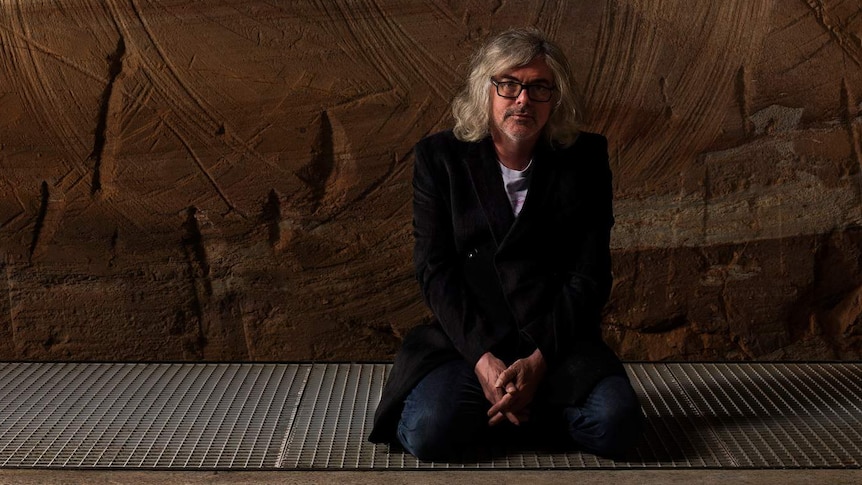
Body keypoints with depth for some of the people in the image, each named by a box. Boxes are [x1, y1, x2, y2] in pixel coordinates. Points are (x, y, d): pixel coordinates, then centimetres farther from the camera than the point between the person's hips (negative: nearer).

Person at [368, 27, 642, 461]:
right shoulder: (439, 158, 2)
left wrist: (538, 360, -15)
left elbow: (590, 274, -2)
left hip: (558, 340, 1)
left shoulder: (584, 160, 3)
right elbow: (434, 270, -4)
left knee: (615, 426, -25)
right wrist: (483, 359, -17)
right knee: (429, 434, -27)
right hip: (466, 341, -1)